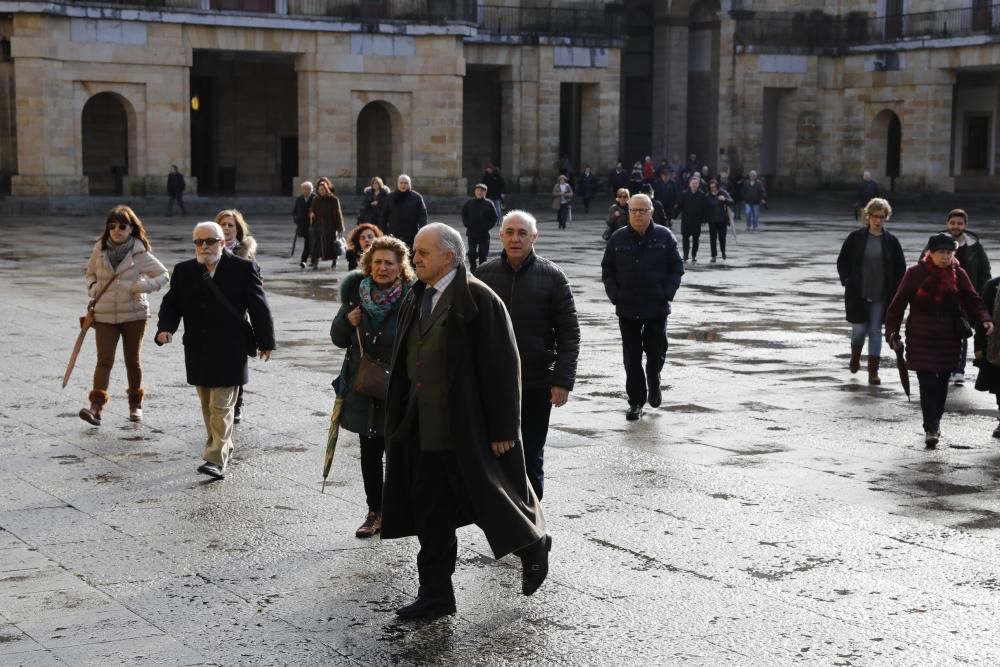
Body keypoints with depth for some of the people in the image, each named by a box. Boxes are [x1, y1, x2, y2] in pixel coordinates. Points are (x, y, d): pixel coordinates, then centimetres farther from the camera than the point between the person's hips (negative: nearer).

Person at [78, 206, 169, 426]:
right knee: (104, 360, -10)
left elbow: (164, 276, -3)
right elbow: (90, 273, 19)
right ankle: (96, 407, -20)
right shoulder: (100, 250, 2)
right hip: (104, 315, 1)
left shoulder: (140, 253, -6)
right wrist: (93, 289, -1)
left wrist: (143, 286, -18)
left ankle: (135, 405, 27)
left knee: (133, 360, 11)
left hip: (133, 314, -1)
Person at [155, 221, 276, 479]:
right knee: (208, 406, 15)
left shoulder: (243, 268, -5)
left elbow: (259, 306, -2)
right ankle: (223, 448, 30)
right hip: (198, 351, 5)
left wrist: (265, 342, 0)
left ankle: (217, 460, -8)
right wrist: (165, 328, -11)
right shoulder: (183, 271, 6)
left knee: (221, 406, -8)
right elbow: (171, 303, 9)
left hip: (229, 351, -5)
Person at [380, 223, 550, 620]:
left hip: (469, 430, -7)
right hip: (423, 430, 7)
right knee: (431, 512, 10)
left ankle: (534, 547, 35)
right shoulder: (416, 299, 9)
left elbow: (502, 366, -15)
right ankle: (435, 595, 18)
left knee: (492, 497, 7)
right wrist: (399, 420, 14)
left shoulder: (479, 300, -14)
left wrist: (502, 428, -16)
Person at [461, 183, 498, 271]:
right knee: (472, 252, 0)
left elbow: (494, 217, 4)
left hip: (484, 233, -1)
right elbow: (464, 214, 14)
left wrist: (488, 226, -6)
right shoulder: (469, 203, 4)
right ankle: (473, 268, 13)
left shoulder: (489, 204, -1)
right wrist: (467, 224, 1)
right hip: (472, 232, 1)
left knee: (483, 253, 2)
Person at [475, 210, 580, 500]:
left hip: (535, 385, -2)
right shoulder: (484, 274, 3)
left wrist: (563, 381, -12)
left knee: (531, 459, 6)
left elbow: (569, 333, -5)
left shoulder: (552, 277, -3)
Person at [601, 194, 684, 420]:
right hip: (627, 310, 1)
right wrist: (615, 296, -4)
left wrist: (667, 294, -7)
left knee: (656, 352, 8)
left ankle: (654, 384, 37)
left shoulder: (664, 237, -2)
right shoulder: (618, 238, 1)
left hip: (657, 308, -1)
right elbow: (607, 270, 7)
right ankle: (636, 401, 11)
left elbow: (676, 268, 3)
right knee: (632, 357, 4)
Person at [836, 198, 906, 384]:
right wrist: (847, 282, -4)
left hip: (881, 296, 1)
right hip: (858, 294, -1)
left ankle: (873, 372, 8)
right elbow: (842, 261, 5)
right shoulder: (856, 238, -2)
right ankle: (855, 358, 31)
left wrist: (894, 290, -1)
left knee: (875, 332, 2)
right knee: (859, 329, -1)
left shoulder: (891, 241, 1)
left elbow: (901, 268, 7)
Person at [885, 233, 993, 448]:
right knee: (927, 384, -10)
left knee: (942, 383, 11)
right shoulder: (915, 274, -4)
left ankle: (934, 424, 27)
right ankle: (931, 429, -12)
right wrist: (892, 332, -5)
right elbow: (898, 304, -1)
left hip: (949, 339, 3)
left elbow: (972, 300, 0)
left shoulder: (958, 275, 3)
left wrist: (985, 319, -19)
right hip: (921, 339, -3)